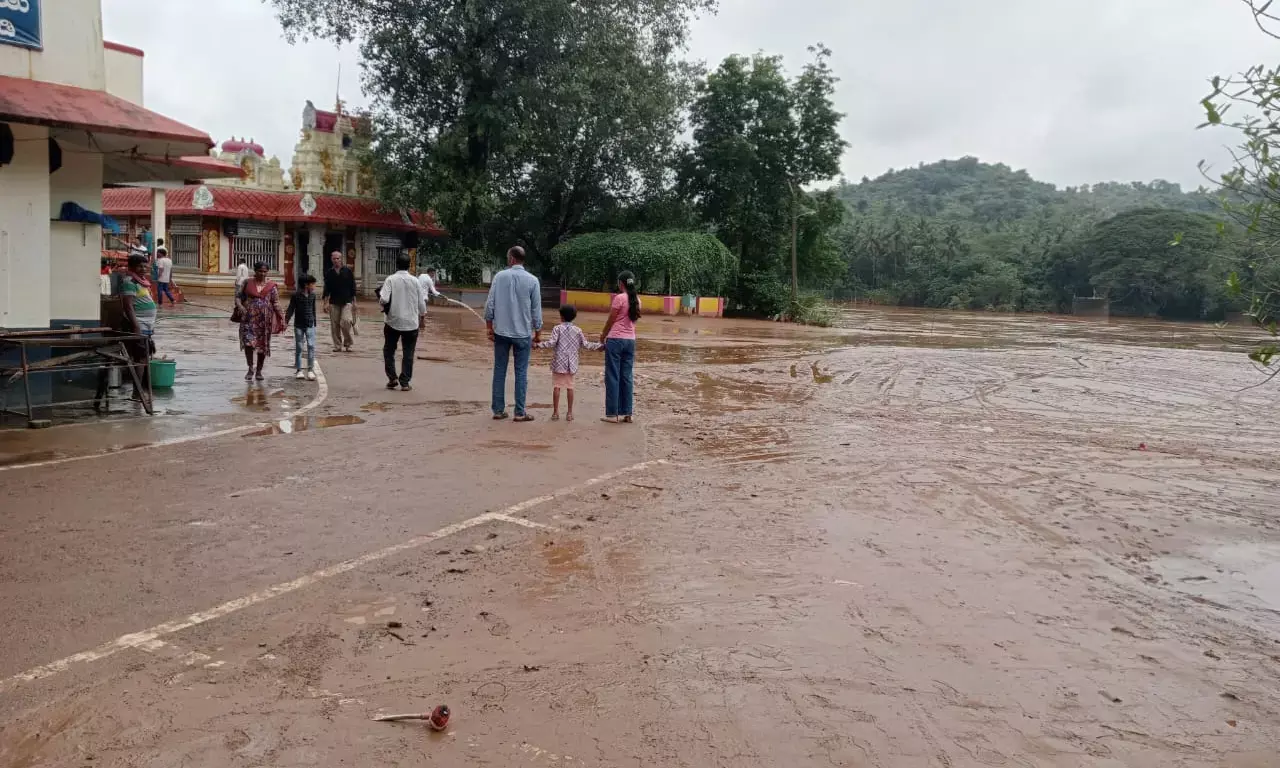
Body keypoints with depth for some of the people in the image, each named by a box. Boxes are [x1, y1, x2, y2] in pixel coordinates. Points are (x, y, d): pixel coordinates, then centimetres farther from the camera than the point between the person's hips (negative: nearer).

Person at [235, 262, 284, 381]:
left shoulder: (271, 286, 3)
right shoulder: (247, 284, 6)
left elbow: (276, 303, 1)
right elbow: (239, 296, 11)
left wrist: (281, 318, -7)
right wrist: (239, 305, -10)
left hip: (264, 319, 0)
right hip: (249, 318, 0)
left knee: (263, 345, 7)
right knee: (248, 342, -13)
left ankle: (259, 371, 20)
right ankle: (251, 368, 0)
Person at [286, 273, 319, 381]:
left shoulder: (312, 295, 5)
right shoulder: (296, 296, -8)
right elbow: (290, 309, -5)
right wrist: (286, 321, -13)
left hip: (310, 325, 3)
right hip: (299, 325, -2)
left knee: (311, 346, -7)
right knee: (298, 347, 7)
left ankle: (310, 370, -2)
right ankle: (298, 370, 15)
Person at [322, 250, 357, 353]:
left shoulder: (348, 271, 3)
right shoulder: (329, 273, 7)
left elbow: (353, 287, 5)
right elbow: (327, 289, 8)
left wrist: (354, 302, 2)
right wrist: (326, 302, 0)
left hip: (346, 302, -2)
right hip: (334, 302, 2)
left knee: (345, 322, -16)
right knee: (334, 325, 1)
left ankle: (347, 344, 1)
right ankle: (337, 345, 11)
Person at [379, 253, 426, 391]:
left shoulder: (391, 280, -8)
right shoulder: (415, 281, -2)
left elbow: (384, 299, -19)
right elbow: (421, 303, 1)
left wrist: (384, 306, 4)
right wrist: (423, 318, 16)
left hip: (393, 321, -1)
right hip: (411, 323, 1)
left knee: (389, 350, 17)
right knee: (408, 354, 8)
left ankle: (392, 378, 9)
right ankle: (405, 383, 6)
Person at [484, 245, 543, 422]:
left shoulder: (499, 276, -2)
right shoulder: (532, 280, -4)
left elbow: (490, 305, -2)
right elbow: (536, 310, -2)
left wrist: (490, 328, 8)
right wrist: (538, 333, 9)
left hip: (501, 332, 1)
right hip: (523, 333, -1)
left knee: (499, 371, 9)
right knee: (521, 373, 4)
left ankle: (498, 410, 12)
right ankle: (519, 412, 5)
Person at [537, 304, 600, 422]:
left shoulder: (557, 328, -4)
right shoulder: (577, 330, 5)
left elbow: (552, 343, -15)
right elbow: (585, 345, 6)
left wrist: (539, 345, -10)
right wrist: (599, 346, 18)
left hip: (559, 363, -3)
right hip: (571, 364, 3)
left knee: (556, 386, 1)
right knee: (570, 387, 7)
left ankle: (555, 412, 2)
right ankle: (569, 413, 9)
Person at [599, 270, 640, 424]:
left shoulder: (619, 298, -12)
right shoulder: (637, 300, 8)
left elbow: (610, 321, -7)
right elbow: (633, 320, 10)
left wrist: (603, 336, 10)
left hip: (616, 340, -6)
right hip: (630, 340, 7)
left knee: (613, 377, 0)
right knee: (627, 377, 9)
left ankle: (612, 414, 0)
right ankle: (626, 413, 11)